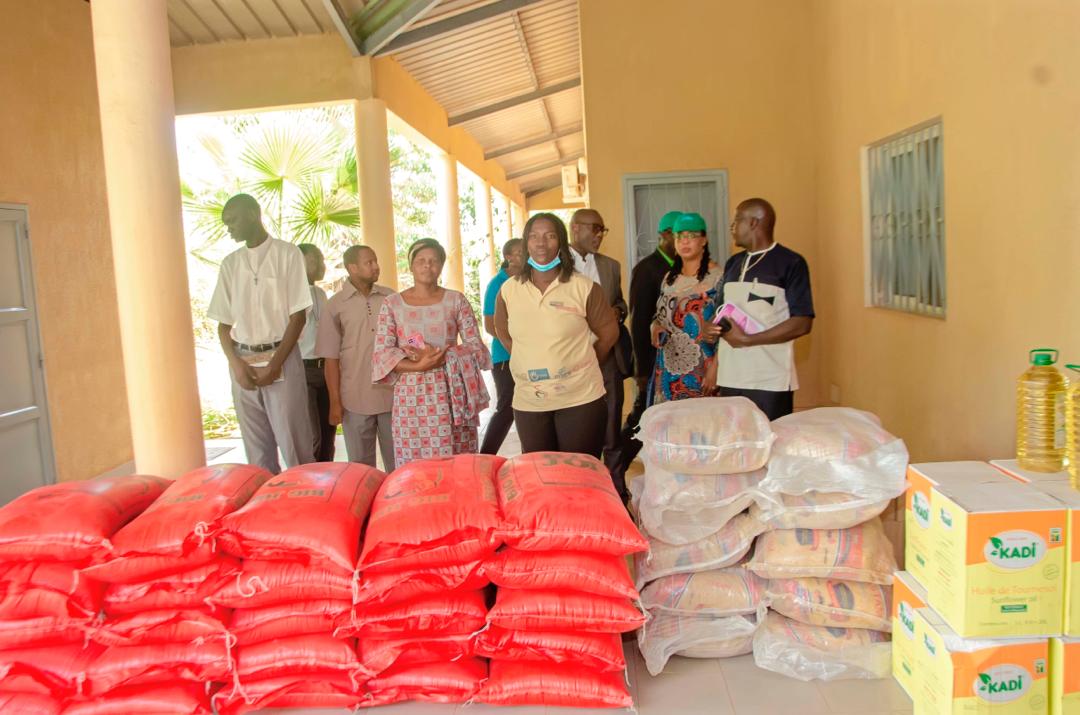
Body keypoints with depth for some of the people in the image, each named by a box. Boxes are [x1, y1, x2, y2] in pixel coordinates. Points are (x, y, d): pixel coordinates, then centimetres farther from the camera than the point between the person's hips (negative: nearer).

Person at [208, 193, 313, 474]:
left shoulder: (287, 253, 0)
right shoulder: (230, 263, 12)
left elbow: (298, 316, -4)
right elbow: (223, 322, 11)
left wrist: (275, 364, -11)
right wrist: (236, 364, -5)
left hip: (281, 359, -4)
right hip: (242, 362, 4)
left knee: (295, 445, -6)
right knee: (256, 448, 6)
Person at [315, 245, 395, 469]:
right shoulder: (336, 305, -2)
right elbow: (331, 358, -1)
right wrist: (335, 401, -4)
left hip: (393, 395, 2)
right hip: (355, 399, -2)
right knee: (361, 464, 9)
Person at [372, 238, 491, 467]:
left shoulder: (456, 300, 6)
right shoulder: (392, 304, 5)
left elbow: (476, 347, 1)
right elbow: (382, 354, -1)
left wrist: (443, 356, -14)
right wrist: (418, 366, -15)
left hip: (450, 395, 0)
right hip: (411, 397, 0)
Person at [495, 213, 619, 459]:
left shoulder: (585, 288, -8)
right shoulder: (508, 290, 2)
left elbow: (608, 333, 2)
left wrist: (580, 365, 6)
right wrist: (532, 363, 11)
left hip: (581, 399, -3)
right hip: (528, 403, 3)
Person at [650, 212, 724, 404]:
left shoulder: (718, 277, -7)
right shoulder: (670, 278, 11)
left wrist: (714, 369, -17)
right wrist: (655, 327, 0)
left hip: (701, 370, -5)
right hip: (669, 368, 5)